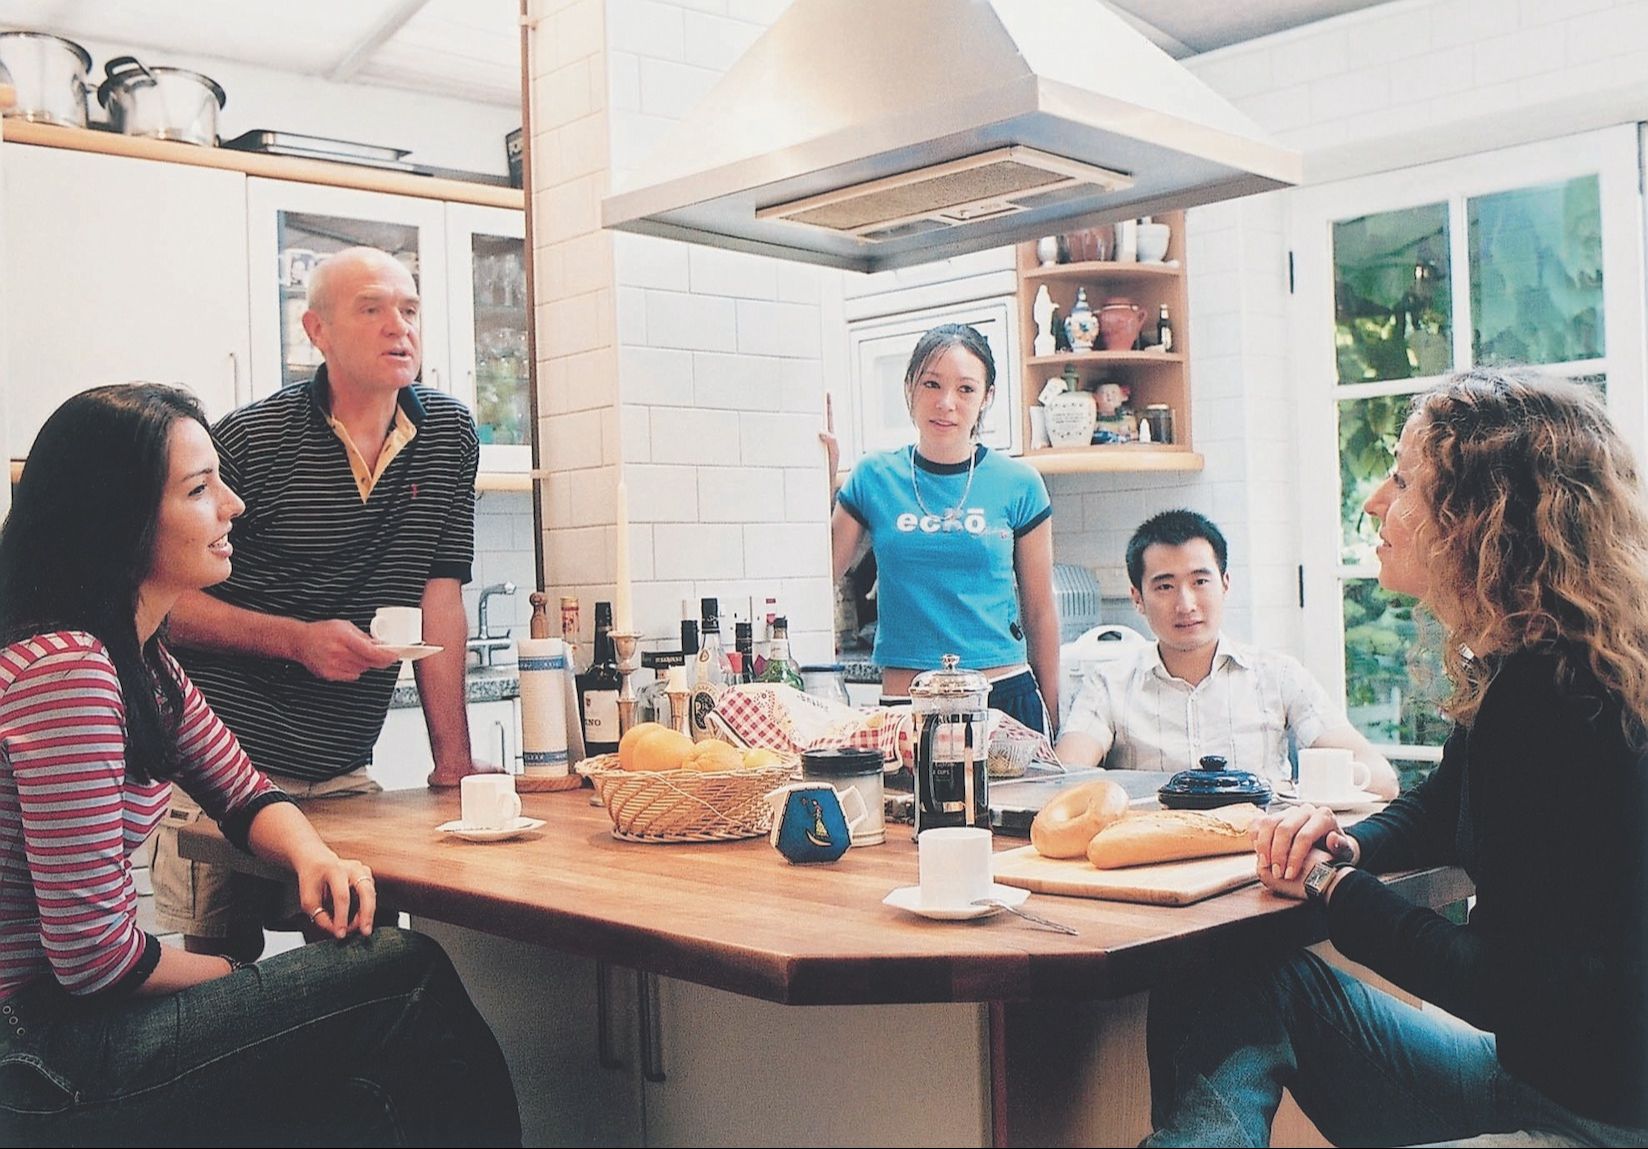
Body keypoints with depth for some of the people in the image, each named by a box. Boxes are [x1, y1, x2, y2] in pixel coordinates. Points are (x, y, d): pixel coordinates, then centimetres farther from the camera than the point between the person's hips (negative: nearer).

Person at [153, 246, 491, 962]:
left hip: (343, 770, 4)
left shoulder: (450, 435, 5)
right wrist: (298, 639, -19)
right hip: (221, 766, -3)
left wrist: (453, 760, 0)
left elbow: (439, 600, 5)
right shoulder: (249, 440, -7)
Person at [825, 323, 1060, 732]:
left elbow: (1039, 611, 7)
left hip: (1006, 698, 0)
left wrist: (1052, 718, 8)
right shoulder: (875, 478, 3)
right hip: (902, 705, 0)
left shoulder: (1017, 484, 2)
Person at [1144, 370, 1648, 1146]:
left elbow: (1499, 982, -24)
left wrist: (1331, 888, -10)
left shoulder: (1555, 702, -25)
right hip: (1531, 1074, 9)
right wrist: (1345, 846, 0)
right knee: (1223, 995, 4)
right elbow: (1437, 810, 22)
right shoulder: (1511, 670, 4)